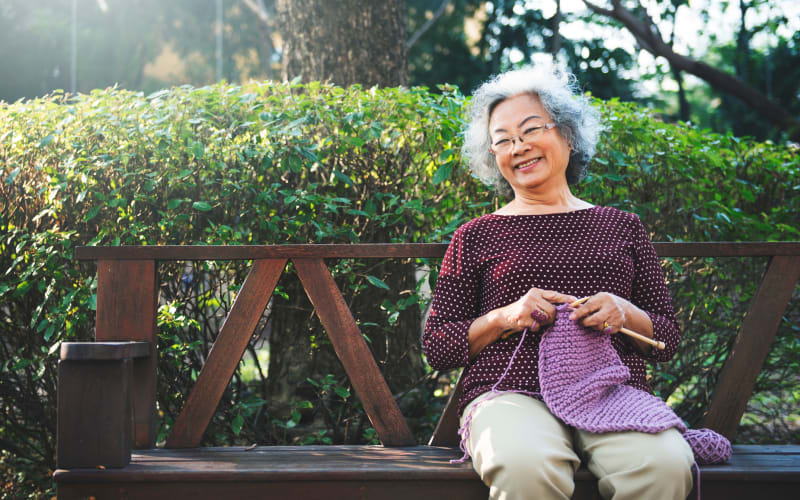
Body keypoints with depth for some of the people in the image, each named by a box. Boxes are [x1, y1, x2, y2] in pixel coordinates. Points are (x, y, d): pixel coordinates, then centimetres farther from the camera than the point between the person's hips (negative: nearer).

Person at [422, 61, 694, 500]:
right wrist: (503, 318, -7)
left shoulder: (622, 227, 19)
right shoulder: (477, 235, 14)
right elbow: (436, 347, 10)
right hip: (511, 393, -2)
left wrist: (626, 314, -4)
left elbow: (668, 339, 17)